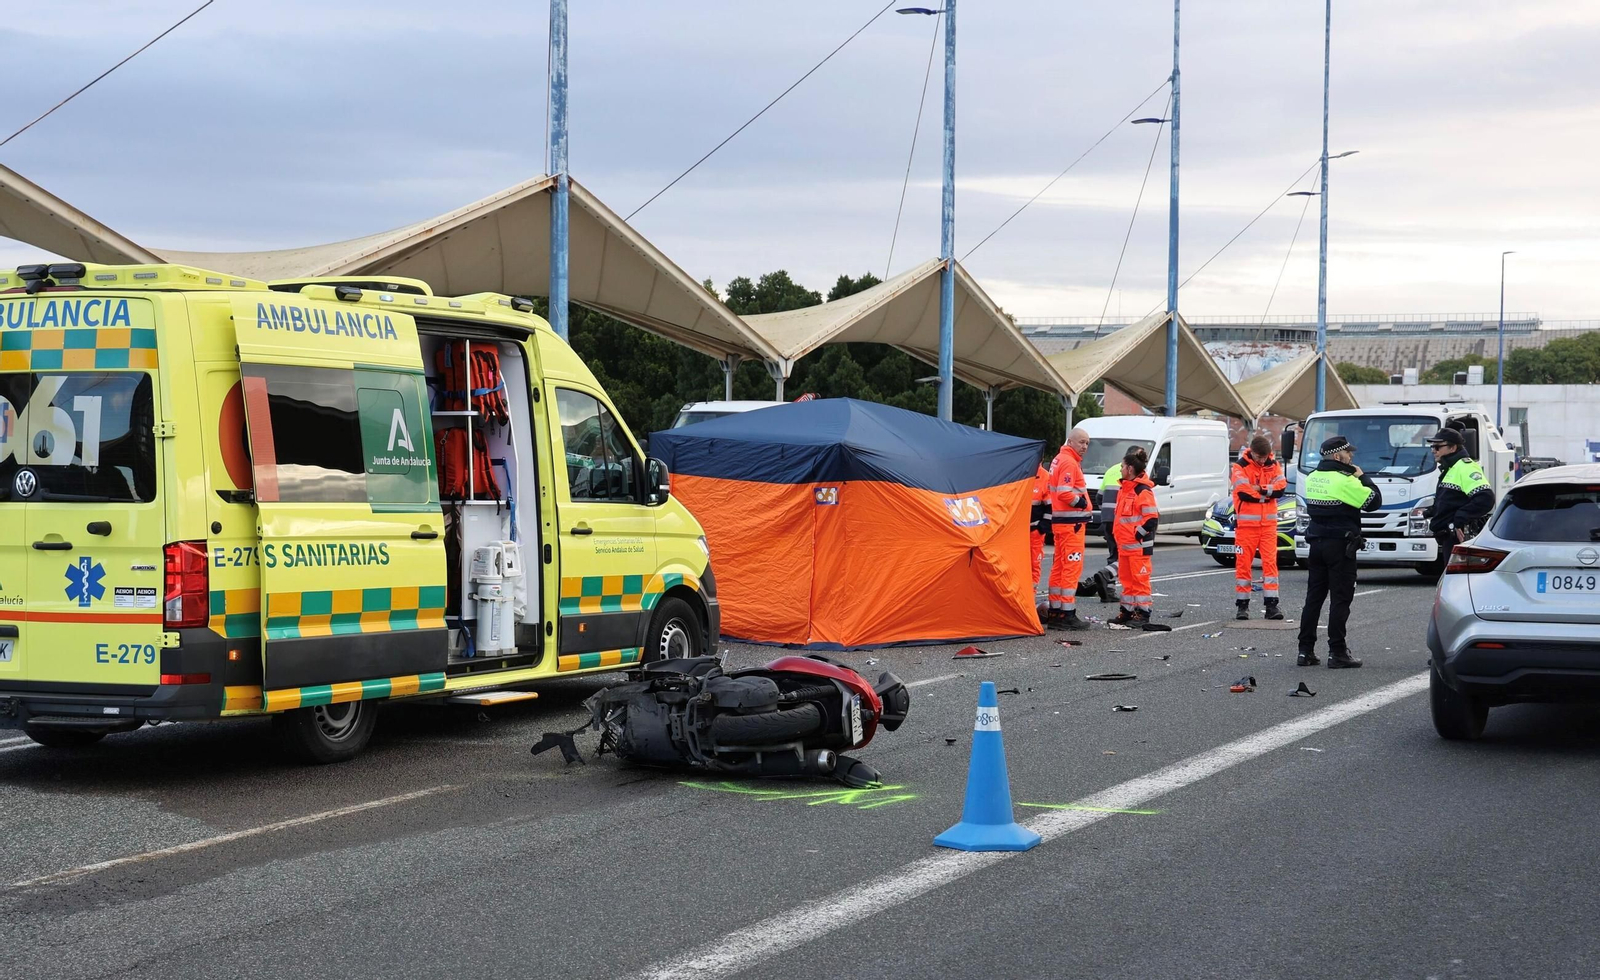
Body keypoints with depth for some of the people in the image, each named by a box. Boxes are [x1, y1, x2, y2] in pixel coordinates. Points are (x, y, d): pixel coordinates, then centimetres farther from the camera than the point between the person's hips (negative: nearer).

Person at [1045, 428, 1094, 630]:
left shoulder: (1058, 460, 19)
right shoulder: (1070, 463, -14)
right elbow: (1064, 493, -25)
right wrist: (1081, 503, -11)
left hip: (1060, 521, 11)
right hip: (1072, 522, -11)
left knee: (1059, 566, 13)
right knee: (1072, 567, -10)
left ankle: (1055, 612, 18)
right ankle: (1067, 614, -11)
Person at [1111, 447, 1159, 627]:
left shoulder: (1143, 491, -16)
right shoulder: (1124, 489, 14)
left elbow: (1152, 518, -21)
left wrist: (1138, 534, -18)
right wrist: (1119, 536, 18)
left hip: (1139, 545, -10)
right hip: (1124, 544, 10)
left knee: (1140, 578, -5)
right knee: (1126, 578, 14)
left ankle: (1142, 613, -2)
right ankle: (1127, 612, 22)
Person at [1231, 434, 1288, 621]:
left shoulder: (1273, 465, 8)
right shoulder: (1240, 466, -3)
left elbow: (1281, 487, -6)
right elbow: (1243, 493, -16)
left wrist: (1258, 489, -15)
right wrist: (1268, 492, -6)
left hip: (1269, 522, 3)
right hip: (1246, 522, -3)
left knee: (1270, 561, -2)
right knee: (1243, 563, -1)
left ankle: (1271, 605, -2)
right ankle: (1242, 605, 5)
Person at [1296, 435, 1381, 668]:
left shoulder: (1312, 479, 9)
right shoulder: (1345, 481, -15)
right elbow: (1373, 501, -12)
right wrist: (1362, 477, 2)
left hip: (1316, 542, 7)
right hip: (1340, 545, -7)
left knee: (1313, 597, 10)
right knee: (1341, 599, -3)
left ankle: (1305, 650, 9)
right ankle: (1337, 652, -4)